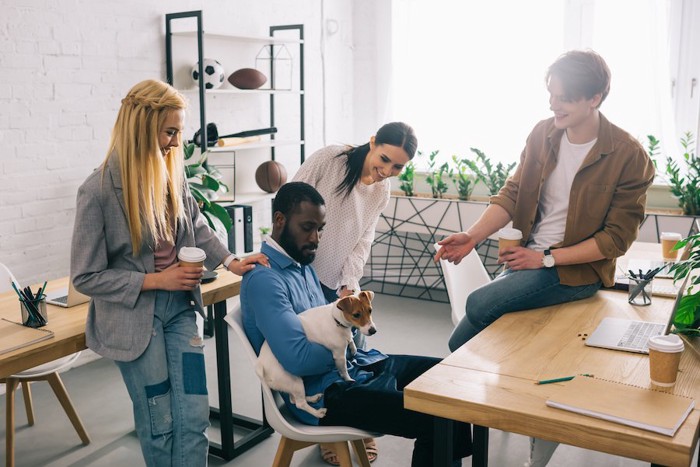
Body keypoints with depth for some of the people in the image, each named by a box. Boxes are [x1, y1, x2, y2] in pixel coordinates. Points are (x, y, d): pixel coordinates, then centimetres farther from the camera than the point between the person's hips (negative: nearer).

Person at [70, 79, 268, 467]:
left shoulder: (172, 173, -5)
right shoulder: (99, 191, -18)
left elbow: (196, 226, 14)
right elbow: (86, 277, -13)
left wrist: (230, 261, 0)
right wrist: (156, 280, -19)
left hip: (179, 307, 4)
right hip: (134, 318, -4)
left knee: (194, 418, 5)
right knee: (159, 423, 12)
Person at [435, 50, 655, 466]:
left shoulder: (629, 156, -14)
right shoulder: (543, 134, 0)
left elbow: (616, 237, -12)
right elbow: (512, 193, 1)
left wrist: (547, 258, -18)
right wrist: (473, 236, -15)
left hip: (578, 269, -5)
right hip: (530, 257, 5)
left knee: (479, 305, -22)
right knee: (472, 340, -6)